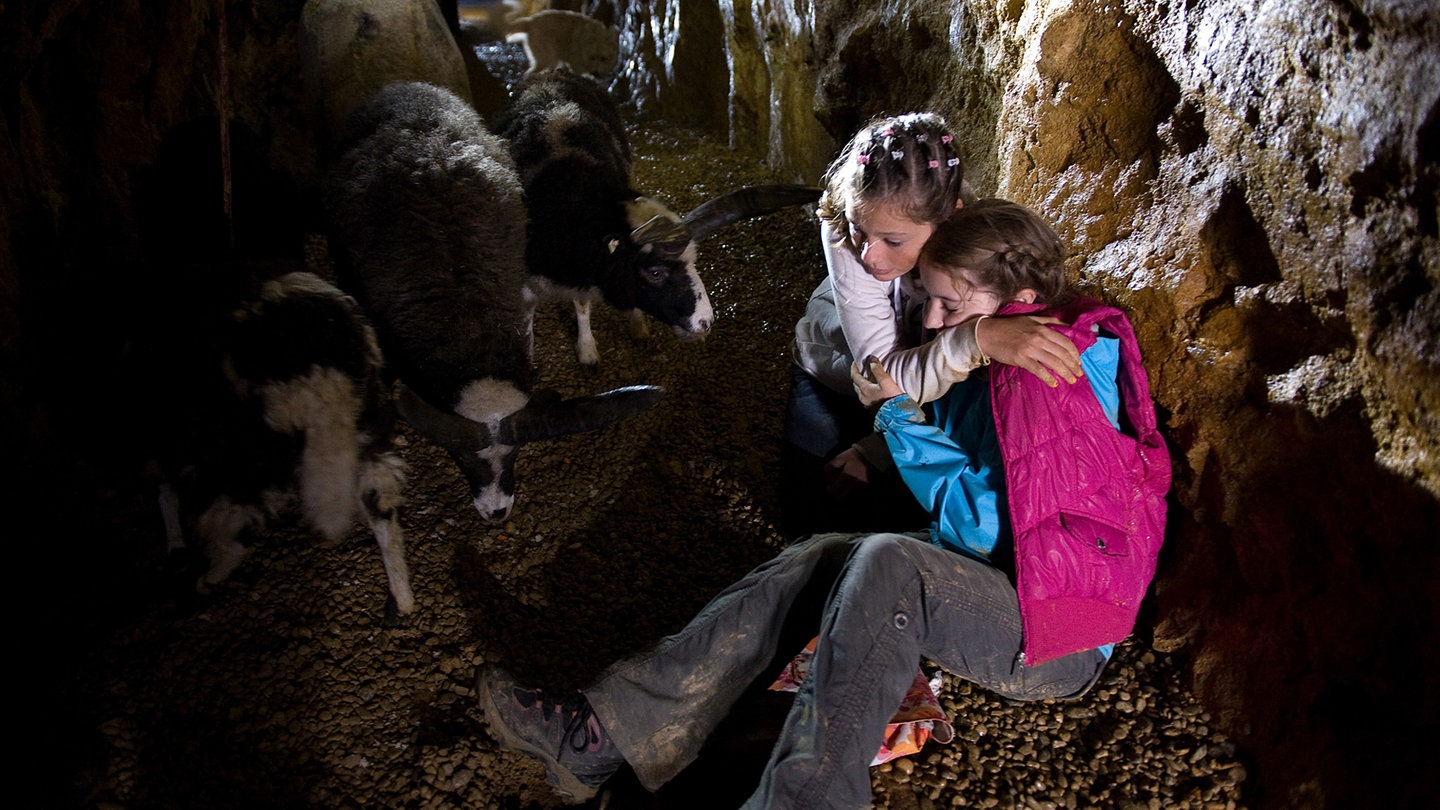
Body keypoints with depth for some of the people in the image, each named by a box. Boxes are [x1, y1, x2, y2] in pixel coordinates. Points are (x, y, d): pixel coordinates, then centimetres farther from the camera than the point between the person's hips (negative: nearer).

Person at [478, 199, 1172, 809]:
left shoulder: (1071, 378, -20)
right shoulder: (985, 370, 7)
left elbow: (983, 528, -22)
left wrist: (906, 413, -16)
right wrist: (891, 406, -1)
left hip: (1057, 642, -8)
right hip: (984, 590, 8)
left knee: (887, 563, -34)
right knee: (816, 561, -13)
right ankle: (606, 732, -18)